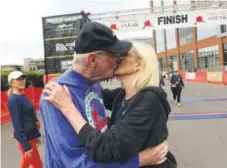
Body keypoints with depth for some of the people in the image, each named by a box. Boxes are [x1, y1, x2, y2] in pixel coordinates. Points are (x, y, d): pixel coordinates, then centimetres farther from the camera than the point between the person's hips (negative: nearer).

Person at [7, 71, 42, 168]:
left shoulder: (22, 97, 9)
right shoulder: (13, 100, -18)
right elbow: (17, 124, -21)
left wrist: (36, 134, 20)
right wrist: (26, 146, -22)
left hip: (30, 136, 9)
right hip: (25, 139, -9)